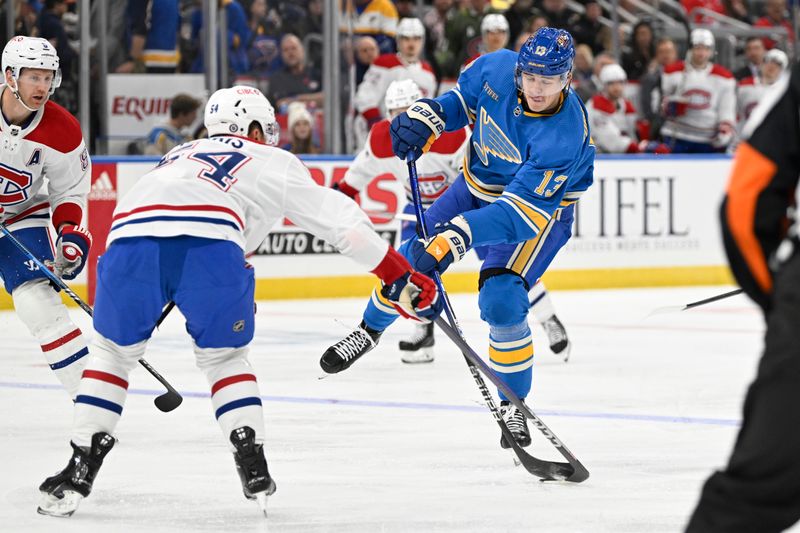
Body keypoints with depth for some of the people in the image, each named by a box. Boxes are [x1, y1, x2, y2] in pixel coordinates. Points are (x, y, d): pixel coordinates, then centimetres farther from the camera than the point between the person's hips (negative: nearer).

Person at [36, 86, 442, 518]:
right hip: (209, 245, -3)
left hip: (130, 238, 3)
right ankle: (254, 469, 11)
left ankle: (79, 473, 14)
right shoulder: (271, 162, 30)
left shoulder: (180, 155, 43)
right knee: (224, 357, 21)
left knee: (112, 351, 23)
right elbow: (341, 221, 26)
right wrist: (403, 280, 30)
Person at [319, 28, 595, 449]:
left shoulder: (564, 134, -37)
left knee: (501, 300, -21)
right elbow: (462, 98, 3)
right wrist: (424, 118, -15)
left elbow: (518, 212, -40)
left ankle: (513, 404, 0)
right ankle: (370, 331, 37)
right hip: (479, 186, 5)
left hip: (542, 208, -5)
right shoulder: (497, 69, -23)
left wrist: (454, 239, -48)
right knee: (414, 255, 6)